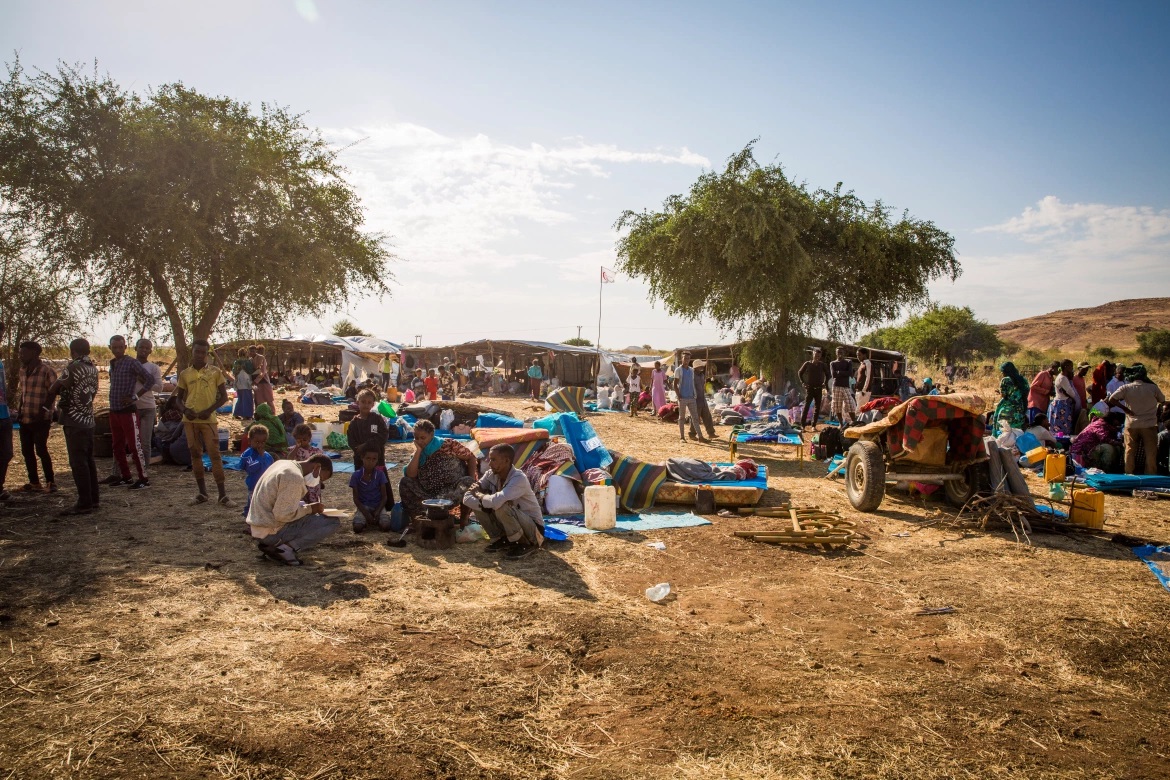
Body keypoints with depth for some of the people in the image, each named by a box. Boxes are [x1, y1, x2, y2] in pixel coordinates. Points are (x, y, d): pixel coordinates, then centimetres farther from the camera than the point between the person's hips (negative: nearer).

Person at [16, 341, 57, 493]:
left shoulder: (46, 371, -11)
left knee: (41, 450, -6)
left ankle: (50, 483, 4)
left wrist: (44, 409, -20)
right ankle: (34, 482, 19)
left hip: (41, 419, -8)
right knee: (27, 451, 10)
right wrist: (20, 412, 14)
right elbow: (23, 394, 20)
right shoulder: (23, 372, 13)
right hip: (25, 419, 8)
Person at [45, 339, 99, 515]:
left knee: (78, 463, -5)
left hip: (74, 422, -8)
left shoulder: (74, 367, -13)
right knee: (89, 460, 13)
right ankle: (93, 499, 18)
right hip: (88, 420, 8)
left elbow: (55, 388, -9)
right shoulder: (93, 368, 10)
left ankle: (84, 503, -3)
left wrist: (47, 403, 11)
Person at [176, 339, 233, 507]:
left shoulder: (215, 372, 2)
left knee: (214, 454, -6)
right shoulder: (185, 374, 9)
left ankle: (223, 494, -4)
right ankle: (202, 492, 17)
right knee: (195, 454, 8)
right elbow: (179, 397, 14)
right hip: (190, 420, 3)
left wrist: (209, 410, -12)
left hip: (208, 419, -3)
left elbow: (223, 396, 1)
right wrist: (184, 410, -7)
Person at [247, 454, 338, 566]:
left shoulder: (283, 464, 10)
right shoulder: (295, 478, -19)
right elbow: (283, 515, -22)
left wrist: (306, 507, 11)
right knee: (332, 522, -12)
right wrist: (309, 509, -8)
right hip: (272, 531, -9)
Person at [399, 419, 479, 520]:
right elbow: (410, 475, -9)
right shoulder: (418, 454, 7)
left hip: (454, 490, -3)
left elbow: (471, 457, -2)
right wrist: (418, 451, -10)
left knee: (468, 482, -33)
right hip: (430, 493, 4)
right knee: (405, 482, -12)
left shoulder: (448, 445, -5)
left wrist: (472, 480, -15)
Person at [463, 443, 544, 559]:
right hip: (511, 528, 7)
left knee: (502, 507, -34)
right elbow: (467, 498, -10)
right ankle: (501, 539, 6)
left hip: (534, 528, -7)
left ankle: (527, 544, -12)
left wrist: (479, 494, -20)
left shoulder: (519, 479, -27)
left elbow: (495, 502, -42)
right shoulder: (491, 475, -6)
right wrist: (485, 501, -27)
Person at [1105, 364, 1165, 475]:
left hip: (1131, 425, 0)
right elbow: (1163, 401, 9)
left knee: (1130, 452, 10)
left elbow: (1111, 399, -15)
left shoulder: (1126, 388, -8)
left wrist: (1125, 408, -5)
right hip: (1149, 425, 0)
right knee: (1151, 453, 8)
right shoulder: (1153, 388, -7)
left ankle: (1128, 475, 15)